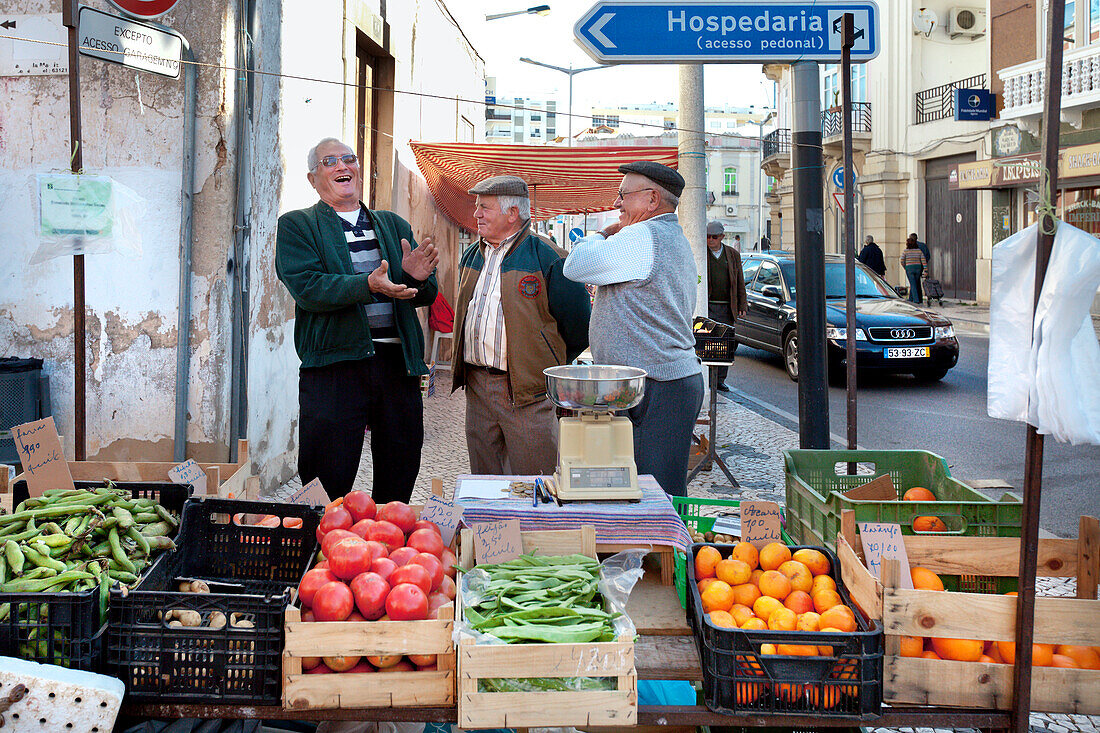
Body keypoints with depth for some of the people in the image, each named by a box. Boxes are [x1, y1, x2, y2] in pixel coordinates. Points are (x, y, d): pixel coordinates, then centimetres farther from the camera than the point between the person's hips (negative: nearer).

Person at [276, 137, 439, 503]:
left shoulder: (394, 225, 19)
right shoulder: (295, 226, 6)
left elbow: (426, 295, 13)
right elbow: (306, 287, -10)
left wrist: (416, 277, -11)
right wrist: (368, 285, -24)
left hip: (398, 363, 4)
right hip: (334, 364, -4)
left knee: (399, 485, 9)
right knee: (328, 488, -1)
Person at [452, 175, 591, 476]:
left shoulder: (547, 258, -9)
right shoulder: (472, 256, 14)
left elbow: (578, 328, -6)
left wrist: (548, 366, 2)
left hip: (528, 393, -6)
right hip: (477, 386, 7)